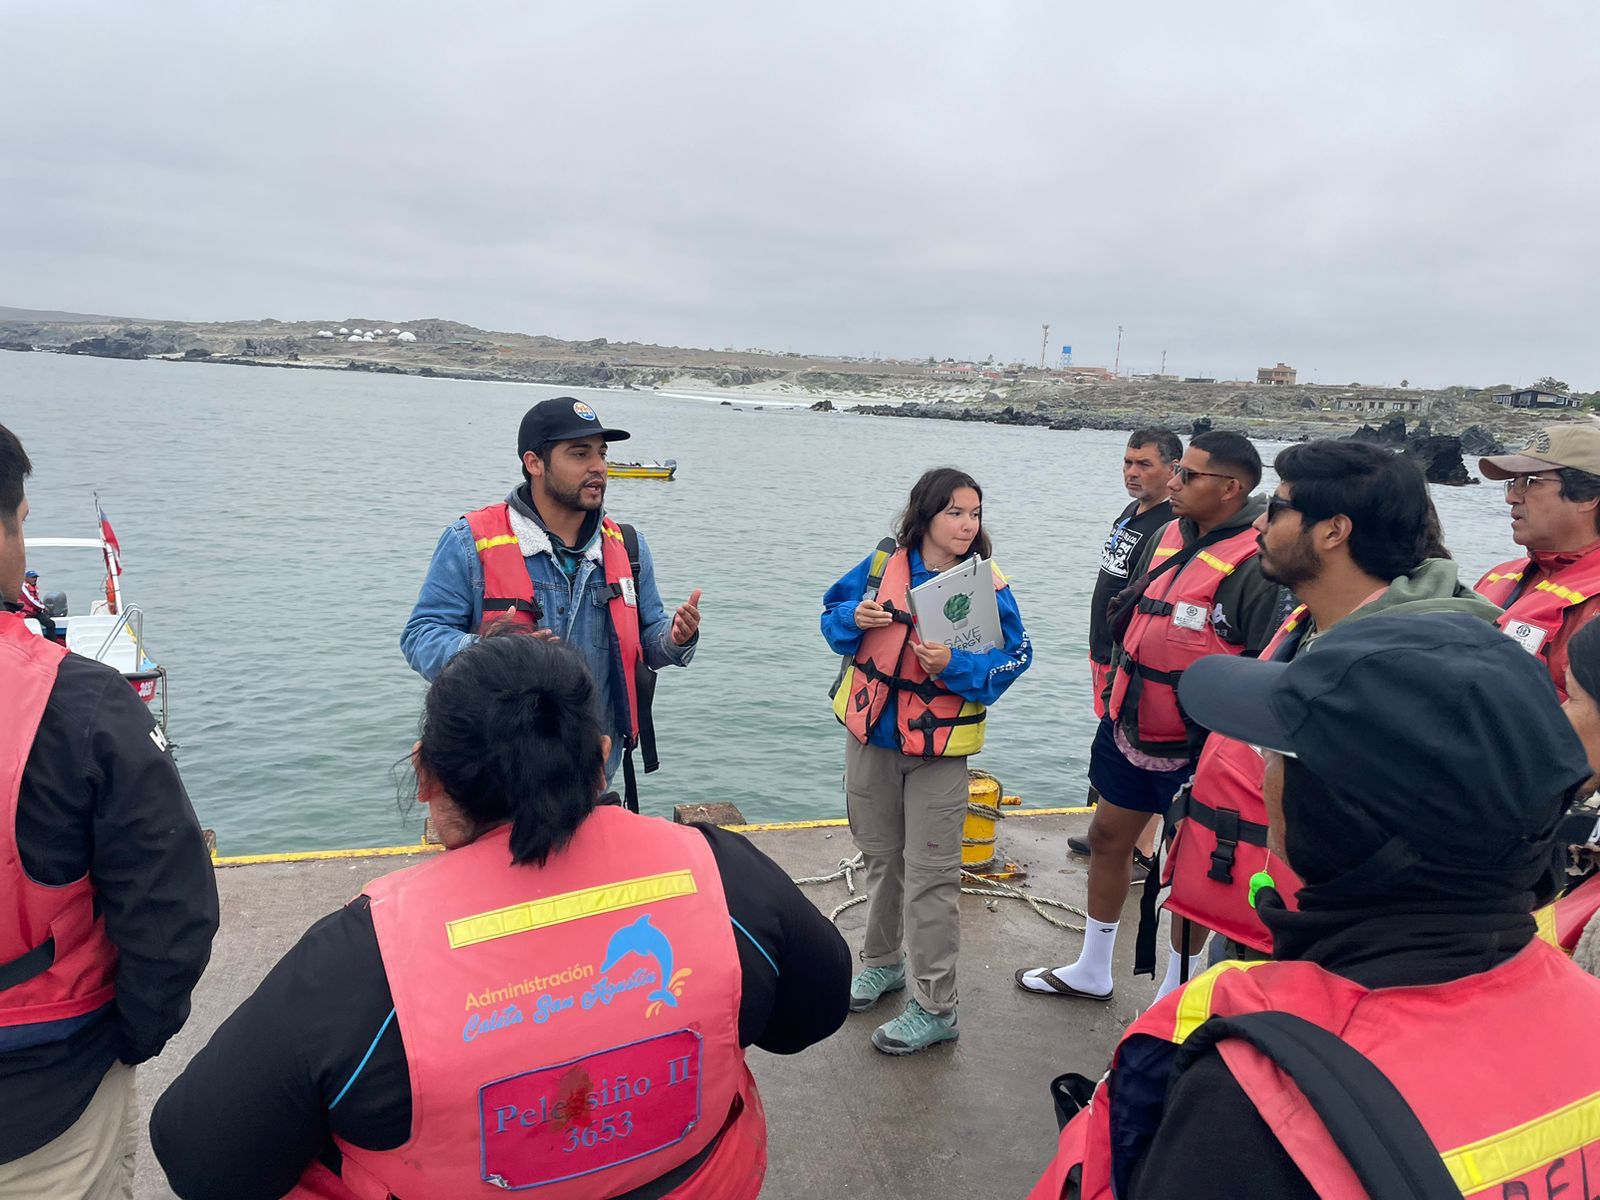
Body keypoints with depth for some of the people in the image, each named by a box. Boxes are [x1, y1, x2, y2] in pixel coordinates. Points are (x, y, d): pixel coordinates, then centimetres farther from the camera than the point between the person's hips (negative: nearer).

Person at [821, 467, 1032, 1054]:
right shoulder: (883, 565, -3)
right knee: (879, 856, 20)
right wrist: (855, 618, -15)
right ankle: (883, 960, 42)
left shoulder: (988, 586, -12)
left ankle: (935, 1007, 15)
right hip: (870, 736, 4)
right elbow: (833, 613, 6)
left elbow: (1013, 659, -13)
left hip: (939, 748, -4)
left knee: (930, 874, 1)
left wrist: (955, 665, -28)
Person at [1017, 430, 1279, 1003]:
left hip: (1194, 749, -8)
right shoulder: (1169, 536, 5)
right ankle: (1091, 970, 39)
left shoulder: (1257, 563, -21)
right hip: (1129, 728, 8)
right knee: (1107, 837, 19)